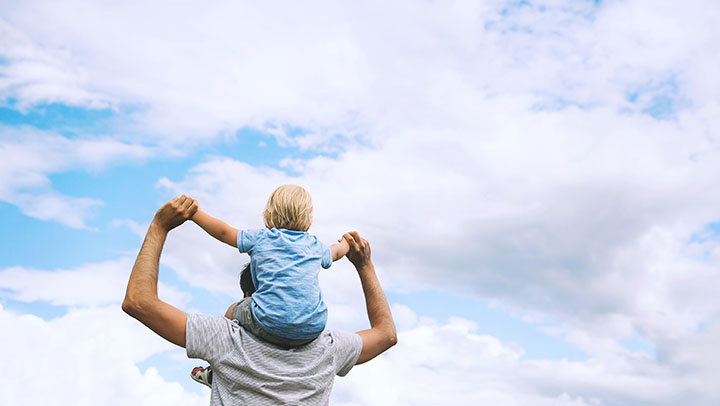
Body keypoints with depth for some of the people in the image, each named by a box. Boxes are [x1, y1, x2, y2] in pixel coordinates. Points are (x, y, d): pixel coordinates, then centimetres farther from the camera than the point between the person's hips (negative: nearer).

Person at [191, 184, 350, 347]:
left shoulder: (260, 238, 8)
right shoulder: (315, 246, 18)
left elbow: (224, 232, 17)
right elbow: (335, 252, 40)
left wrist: (194, 213, 31)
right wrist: (345, 243, 63)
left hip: (270, 326, -3)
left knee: (234, 311, 21)